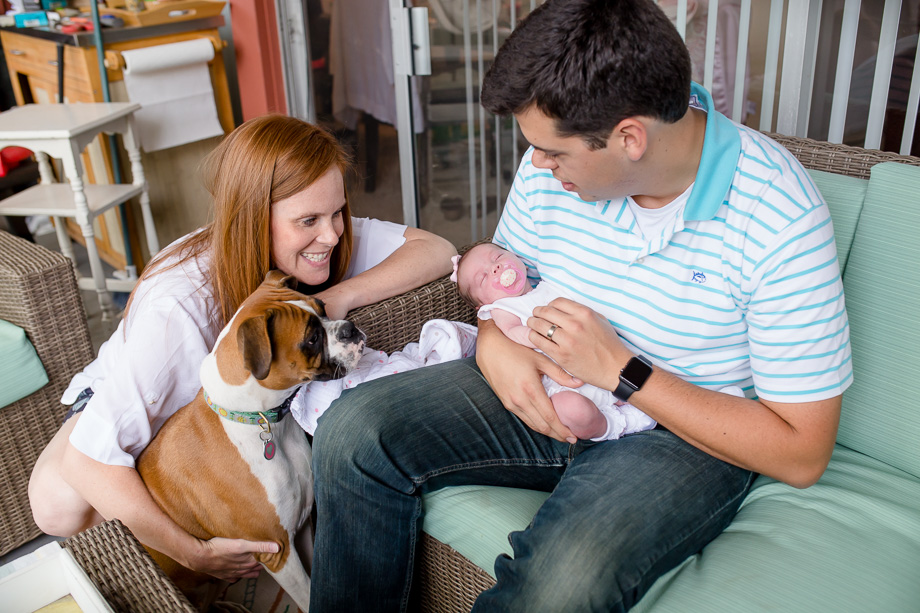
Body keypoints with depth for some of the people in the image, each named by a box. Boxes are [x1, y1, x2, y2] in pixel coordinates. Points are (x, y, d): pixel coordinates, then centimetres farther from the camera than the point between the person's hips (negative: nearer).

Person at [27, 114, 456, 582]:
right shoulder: (177, 306, -43)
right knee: (59, 506, -33)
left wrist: (340, 297, -42)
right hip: (122, 399, -4)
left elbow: (436, 249, -28)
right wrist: (196, 554, -40)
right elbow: (87, 461, -41)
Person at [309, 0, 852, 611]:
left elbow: (803, 455, -19)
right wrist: (493, 342, -13)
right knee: (354, 429, -14)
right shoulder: (553, 161, -8)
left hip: (688, 430, -4)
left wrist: (622, 369, -24)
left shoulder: (783, 219, -23)